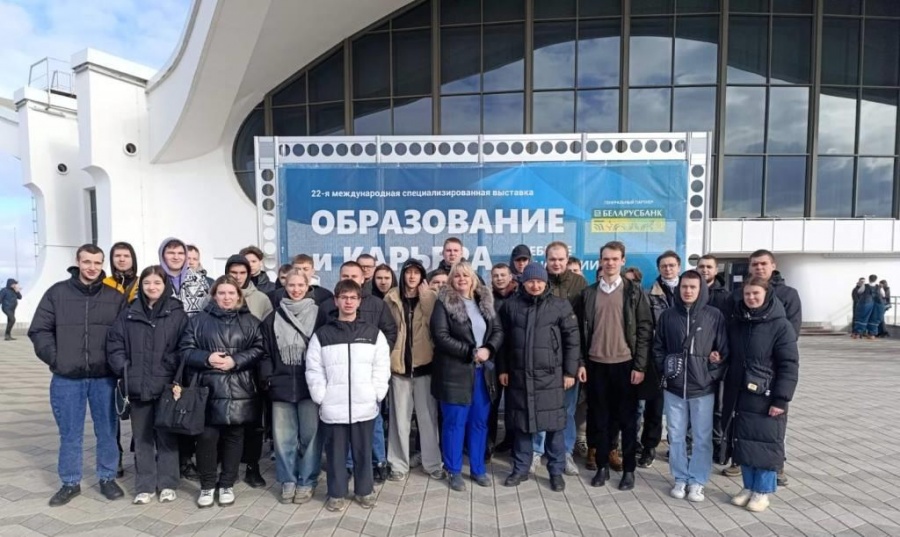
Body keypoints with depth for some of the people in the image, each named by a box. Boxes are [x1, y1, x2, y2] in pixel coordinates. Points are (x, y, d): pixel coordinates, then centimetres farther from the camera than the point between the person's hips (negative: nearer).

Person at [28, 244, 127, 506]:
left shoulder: (116, 296, 0)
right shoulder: (57, 292, 0)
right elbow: (39, 330, 1)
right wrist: (55, 358, -8)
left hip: (105, 377, 0)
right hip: (67, 378, 0)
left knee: (107, 431, 11)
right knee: (70, 434, 12)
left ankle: (107, 478, 26)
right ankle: (70, 483, 28)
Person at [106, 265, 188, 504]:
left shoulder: (177, 314, -1)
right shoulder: (128, 314, 7)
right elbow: (114, 345, 6)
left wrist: (175, 377, -14)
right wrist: (125, 371, -7)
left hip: (166, 386, -2)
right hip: (138, 386, 3)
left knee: (166, 436, 8)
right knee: (142, 437, 12)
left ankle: (167, 484, 20)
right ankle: (145, 486, 24)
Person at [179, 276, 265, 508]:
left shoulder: (250, 321, 6)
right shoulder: (199, 320, 7)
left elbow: (259, 349, -2)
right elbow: (185, 350, 3)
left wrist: (235, 361, -15)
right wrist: (206, 358, -14)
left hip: (239, 390, 0)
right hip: (208, 389, 0)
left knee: (233, 436, 9)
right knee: (207, 437, 1)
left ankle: (227, 484, 25)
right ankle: (207, 485, 21)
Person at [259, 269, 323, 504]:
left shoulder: (318, 315, 0)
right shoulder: (273, 318, 9)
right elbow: (266, 351, 9)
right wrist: (268, 378, -1)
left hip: (310, 385, -2)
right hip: (282, 385, 3)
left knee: (310, 434, 4)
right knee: (283, 436, 8)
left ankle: (307, 482, 20)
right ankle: (288, 481, 24)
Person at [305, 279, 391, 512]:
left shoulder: (373, 333, 4)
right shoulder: (322, 334, 2)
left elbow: (382, 367, 2)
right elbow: (314, 369, 1)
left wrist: (377, 395, -3)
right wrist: (321, 397, -5)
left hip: (365, 406, 1)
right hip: (333, 407, 0)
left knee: (363, 451, 13)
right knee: (335, 452, 11)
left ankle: (365, 490, 31)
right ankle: (336, 494, 29)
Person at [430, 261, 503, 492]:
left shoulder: (485, 301, 9)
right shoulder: (444, 302, -5)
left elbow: (498, 330, 7)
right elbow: (440, 335, -14)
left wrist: (489, 349, -12)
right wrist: (470, 352, -17)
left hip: (483, 371, 5)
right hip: (455, 372, -4)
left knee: (480, 422, 13)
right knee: (455, 422, 5)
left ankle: (478, 468, 28)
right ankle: (454, 471, 20)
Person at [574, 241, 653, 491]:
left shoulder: (634, 292, 0)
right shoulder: (588, 293, 5)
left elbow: (645, 330, -3)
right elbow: (581, 330, 7)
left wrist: (640, 366, -8)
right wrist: (581, 363, 2)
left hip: (625, 364, -2)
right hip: (596, 365, 2)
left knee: (627, 419, 8)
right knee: (600, 418, 9)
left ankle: (629, 469, 20)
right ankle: (602, 466, 22)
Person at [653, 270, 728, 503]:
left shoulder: (714, 316, -3)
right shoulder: (667, 315, 1)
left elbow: (724, 350, 0)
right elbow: (658, 348, 9)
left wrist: (713, 376, -7)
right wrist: (664, 370, -3)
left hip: (703, 388, -1)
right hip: (673, 388, 2)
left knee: (702, 438, 9)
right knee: (676, 436, 11)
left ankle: (697, 481, 24)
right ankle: (680, 479, 26)